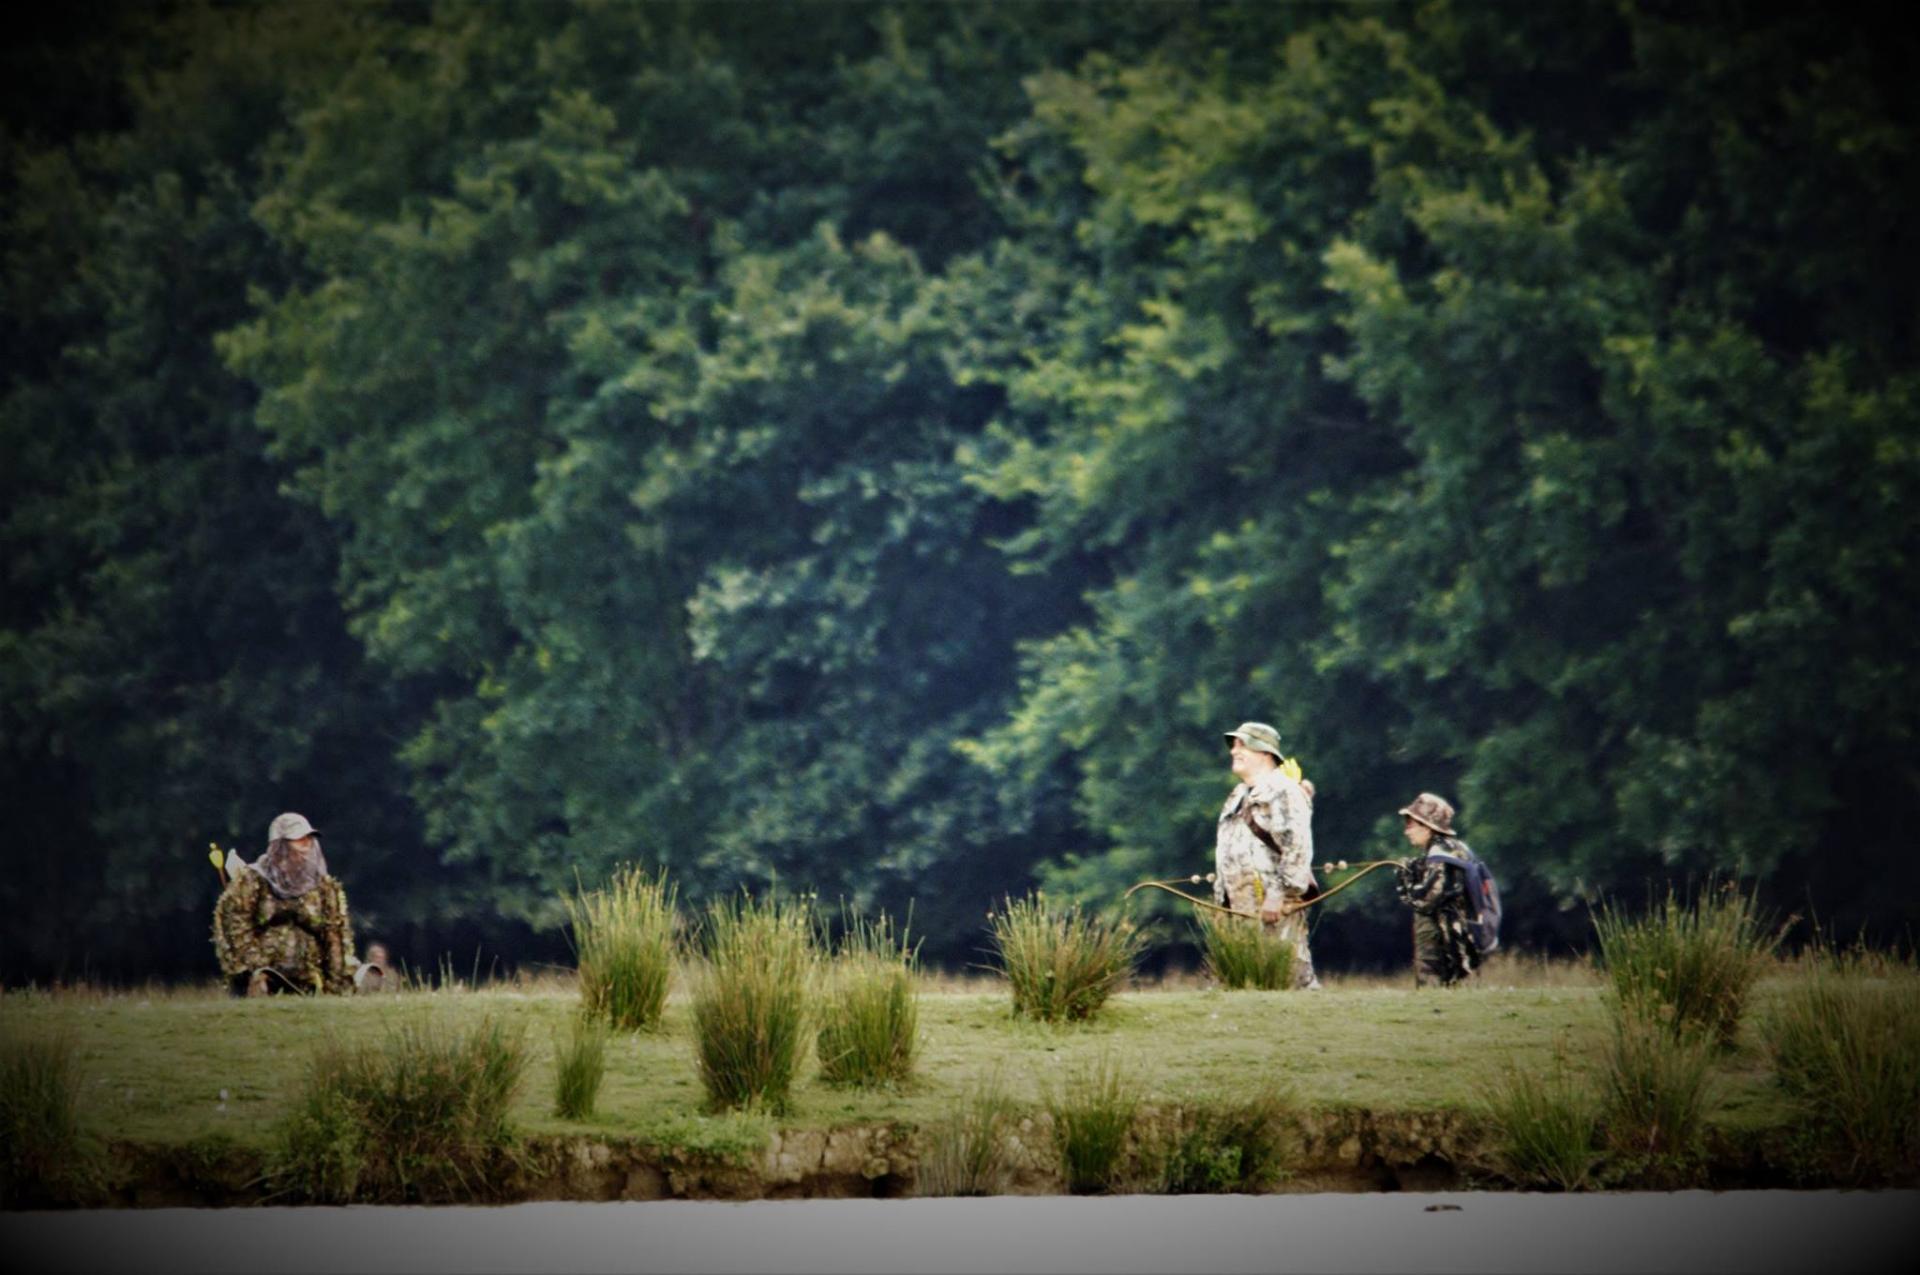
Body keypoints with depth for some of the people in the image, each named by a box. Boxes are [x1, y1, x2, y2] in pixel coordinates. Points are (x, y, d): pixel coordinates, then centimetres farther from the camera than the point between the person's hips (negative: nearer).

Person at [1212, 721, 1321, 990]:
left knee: (1291, 971, -11)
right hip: (1242, 906, 9)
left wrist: (1278, 894, -22)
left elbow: (1298, 849, -18)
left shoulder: (1283, 792, -8)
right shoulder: (1237, 798, 21)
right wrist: (1221, 902, 22)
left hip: (1276, 908, -9)